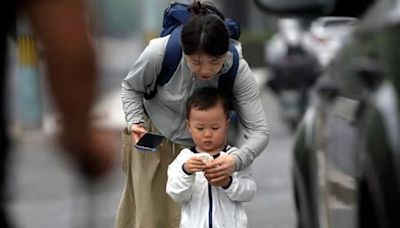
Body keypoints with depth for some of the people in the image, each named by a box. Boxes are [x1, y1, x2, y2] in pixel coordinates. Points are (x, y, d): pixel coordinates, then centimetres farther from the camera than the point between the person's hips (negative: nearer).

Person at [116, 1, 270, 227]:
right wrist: (135, 122, -25)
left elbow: (259, 131, -28)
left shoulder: (239, 70, -29)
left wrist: (236, 160, -47)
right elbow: (131, 87, -8)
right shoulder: (159, 52, -31)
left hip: (200, 148, 1)